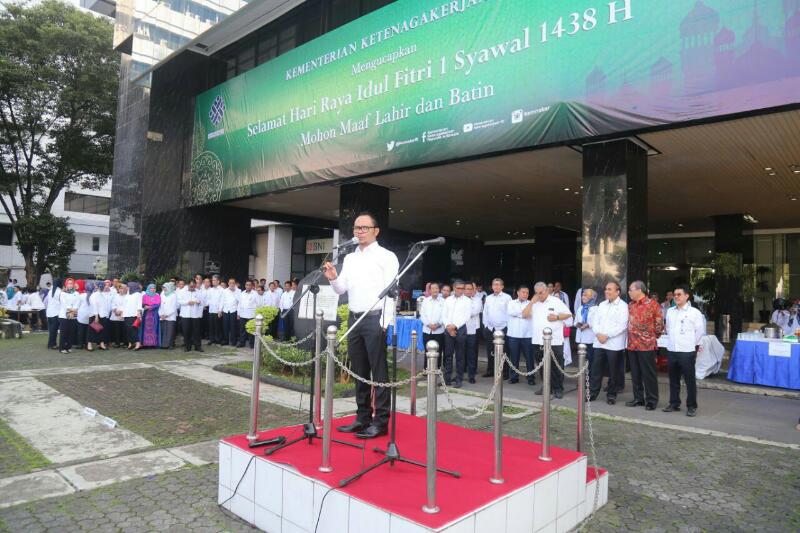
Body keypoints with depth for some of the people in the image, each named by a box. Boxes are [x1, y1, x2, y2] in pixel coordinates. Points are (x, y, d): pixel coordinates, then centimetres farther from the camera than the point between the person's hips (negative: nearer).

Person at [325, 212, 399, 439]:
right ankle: (363, 417, 21)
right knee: (359, 372, 11)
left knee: (379, 373, -2)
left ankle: (380, 421, 5)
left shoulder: (386, 256, -2)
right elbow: (341, 289, 14)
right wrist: (333, 278, -7)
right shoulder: (349, 258, 16)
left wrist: (385, 323, -16)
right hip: (354, 318, 6)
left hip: (375, 319, -6)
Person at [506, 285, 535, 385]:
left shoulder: (531, 304, 6)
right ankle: (513, 377, 17)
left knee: (529, 357, 3)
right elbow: (510, 312, -11)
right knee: (514, 357, 7)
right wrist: (523, 312, -8)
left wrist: (518, 313, -11)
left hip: (527, 335, -1)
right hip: (513, 335, 1)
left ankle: (531, 378, 13)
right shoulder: (511, 303, 9)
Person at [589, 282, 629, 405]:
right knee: (596, 369, 7)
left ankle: (611, 395, 16)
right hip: (599, 342, 5)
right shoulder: (602, 305, 14)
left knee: (613, 371, 4)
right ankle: (592, 393, 16)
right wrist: (598, 333, -6)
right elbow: (595, 320, 12)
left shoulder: (623, 306, -5)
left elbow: (622, 325, -14)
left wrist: (607, 335, -16)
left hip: (614, 344, -5)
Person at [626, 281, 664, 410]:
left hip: (647, 345, -6)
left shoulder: (653, 304, -10)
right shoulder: (630, 305, 10)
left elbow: (659, 324, -5)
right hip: (632, 345, 7)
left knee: (649, 374, 2)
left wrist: (653, 337, 3)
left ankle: (652, 401, 13)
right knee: (635, 374, 12)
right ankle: (638, 398, 23)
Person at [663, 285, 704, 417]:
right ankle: (674, 404, 24)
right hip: (671, 350, 5)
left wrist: (693, 343, 6)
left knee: (690, 380, 3)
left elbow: (700, 331, -1)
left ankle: (691, 406, 13)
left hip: (687, 351, -5)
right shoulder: (670, 311, 8)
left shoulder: (694, 312, -7)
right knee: (673, 380, 13)